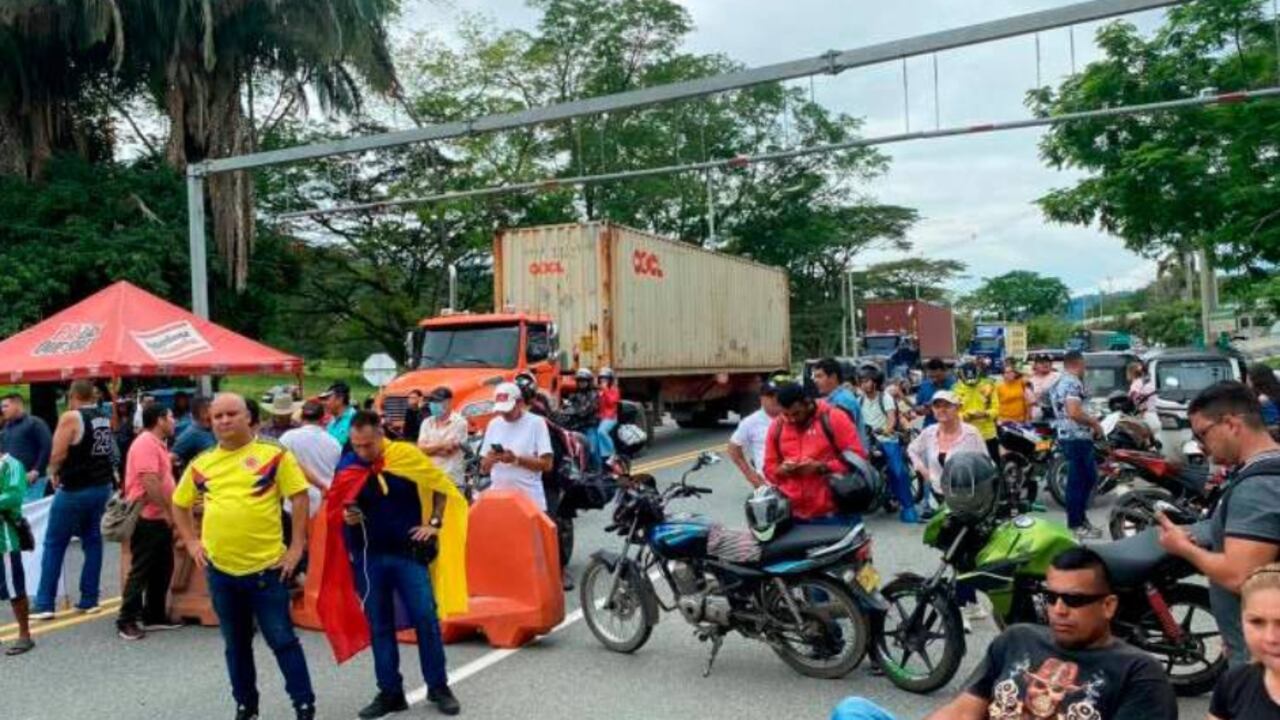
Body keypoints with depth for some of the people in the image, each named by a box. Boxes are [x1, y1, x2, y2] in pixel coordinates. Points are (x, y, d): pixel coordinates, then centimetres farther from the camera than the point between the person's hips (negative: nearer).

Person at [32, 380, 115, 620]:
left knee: (54, 545, 3)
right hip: (102, 485, 6)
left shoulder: (71, 417, -12)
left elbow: (57, 455, -14)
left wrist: (54, 473, 4)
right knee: (93, 541, 12)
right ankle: (89, 600, 12)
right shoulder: (105, 418, 9)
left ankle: (44, 604, 4)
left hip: (75, 489, -6)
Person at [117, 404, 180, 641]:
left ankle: (154, 616, 23)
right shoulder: (146, 444, -16)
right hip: (147, 519, -10)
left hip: (160, 519, 10)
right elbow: (150, 482, -24)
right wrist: (167, 511, -18)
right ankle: (126, 621, 4)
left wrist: (170, 513, 16)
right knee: (141, 571, -4)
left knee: (162, 569, 14)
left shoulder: (158, 444, 16)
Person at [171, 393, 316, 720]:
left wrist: (297, 546, -10)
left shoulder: (273, 453, -7)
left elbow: (299, 497, -7)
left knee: (282, 640, 1)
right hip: (219, 569, 4)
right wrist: (191, 542, 9)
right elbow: (179, 504, 19)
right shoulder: (201, 463, 6)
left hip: (266, 566, -4)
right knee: (236, 644, 16)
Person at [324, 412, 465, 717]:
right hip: (368, 557, 2)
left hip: (408, 552, -2)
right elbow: (337, 510, 10)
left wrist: (434, 524, -4)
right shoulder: (345, 466, -3)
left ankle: (438, 687, 14)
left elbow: (442, 486, 3)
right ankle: (390, 692, 20)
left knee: (426, 619, 0)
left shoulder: (406, 455, -9)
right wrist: (346, 517, -12)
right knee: (379, 626, 8)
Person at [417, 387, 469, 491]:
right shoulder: (427, 423, 10)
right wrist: (441, 445, -9)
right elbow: (421, 448, 0)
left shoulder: (459, 422, -5)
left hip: (453, 479, -5)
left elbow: (449, 448, -12)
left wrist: (429, 447, 0)